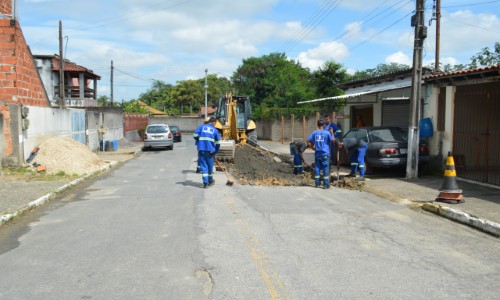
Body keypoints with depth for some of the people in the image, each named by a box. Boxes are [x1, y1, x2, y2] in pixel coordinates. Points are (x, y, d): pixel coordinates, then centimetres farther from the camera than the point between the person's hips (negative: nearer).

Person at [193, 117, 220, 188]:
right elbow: (218, 142, 7)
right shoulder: (215, 130, 9)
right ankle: (210, 181, 31)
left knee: (203, 166, 3)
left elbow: (195, 135, -2)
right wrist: (215, 152, 18)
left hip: (201, 149, 0)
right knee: (210, 166, 16)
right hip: (210, 150, 0)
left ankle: (205, 183, -4)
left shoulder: (201, 126, 8)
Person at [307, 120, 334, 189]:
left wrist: (312, 147, 12)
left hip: (317, 154, 3)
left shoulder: (314, 133, 2)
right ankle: (326, 184, 0)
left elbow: (308, 141, 2)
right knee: (326, 169, 1)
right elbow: (332, 140, 1)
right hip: (325, 154, -3)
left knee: (317, 168, 9)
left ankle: (317, 183, 14)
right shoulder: (327, 133, -7)